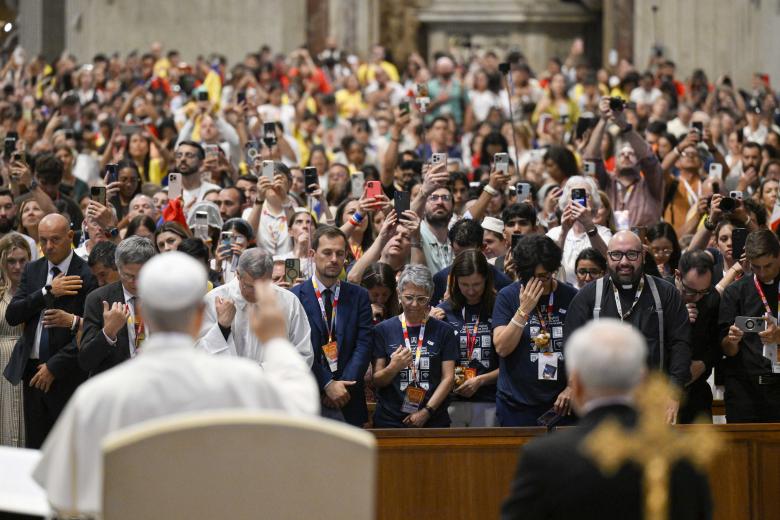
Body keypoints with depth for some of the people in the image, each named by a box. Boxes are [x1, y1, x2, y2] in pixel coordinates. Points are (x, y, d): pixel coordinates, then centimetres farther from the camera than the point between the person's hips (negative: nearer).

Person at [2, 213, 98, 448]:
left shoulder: (87, 276, -8)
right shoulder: (32, 270, 10)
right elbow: (12, 315, 0)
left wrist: (54, 367, -11)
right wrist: (48, 292, -12)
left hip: (68, 375, -5)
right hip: (32, 370, 5)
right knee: (34, 449, 6)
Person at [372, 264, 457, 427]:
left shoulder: (444, 331, 4)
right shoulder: (383, 330, 4)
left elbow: (448, 378, 0)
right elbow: (377, 381, 3)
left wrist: (426, 411, -10)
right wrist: (393, 368, -18)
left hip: (433, 420, 0)